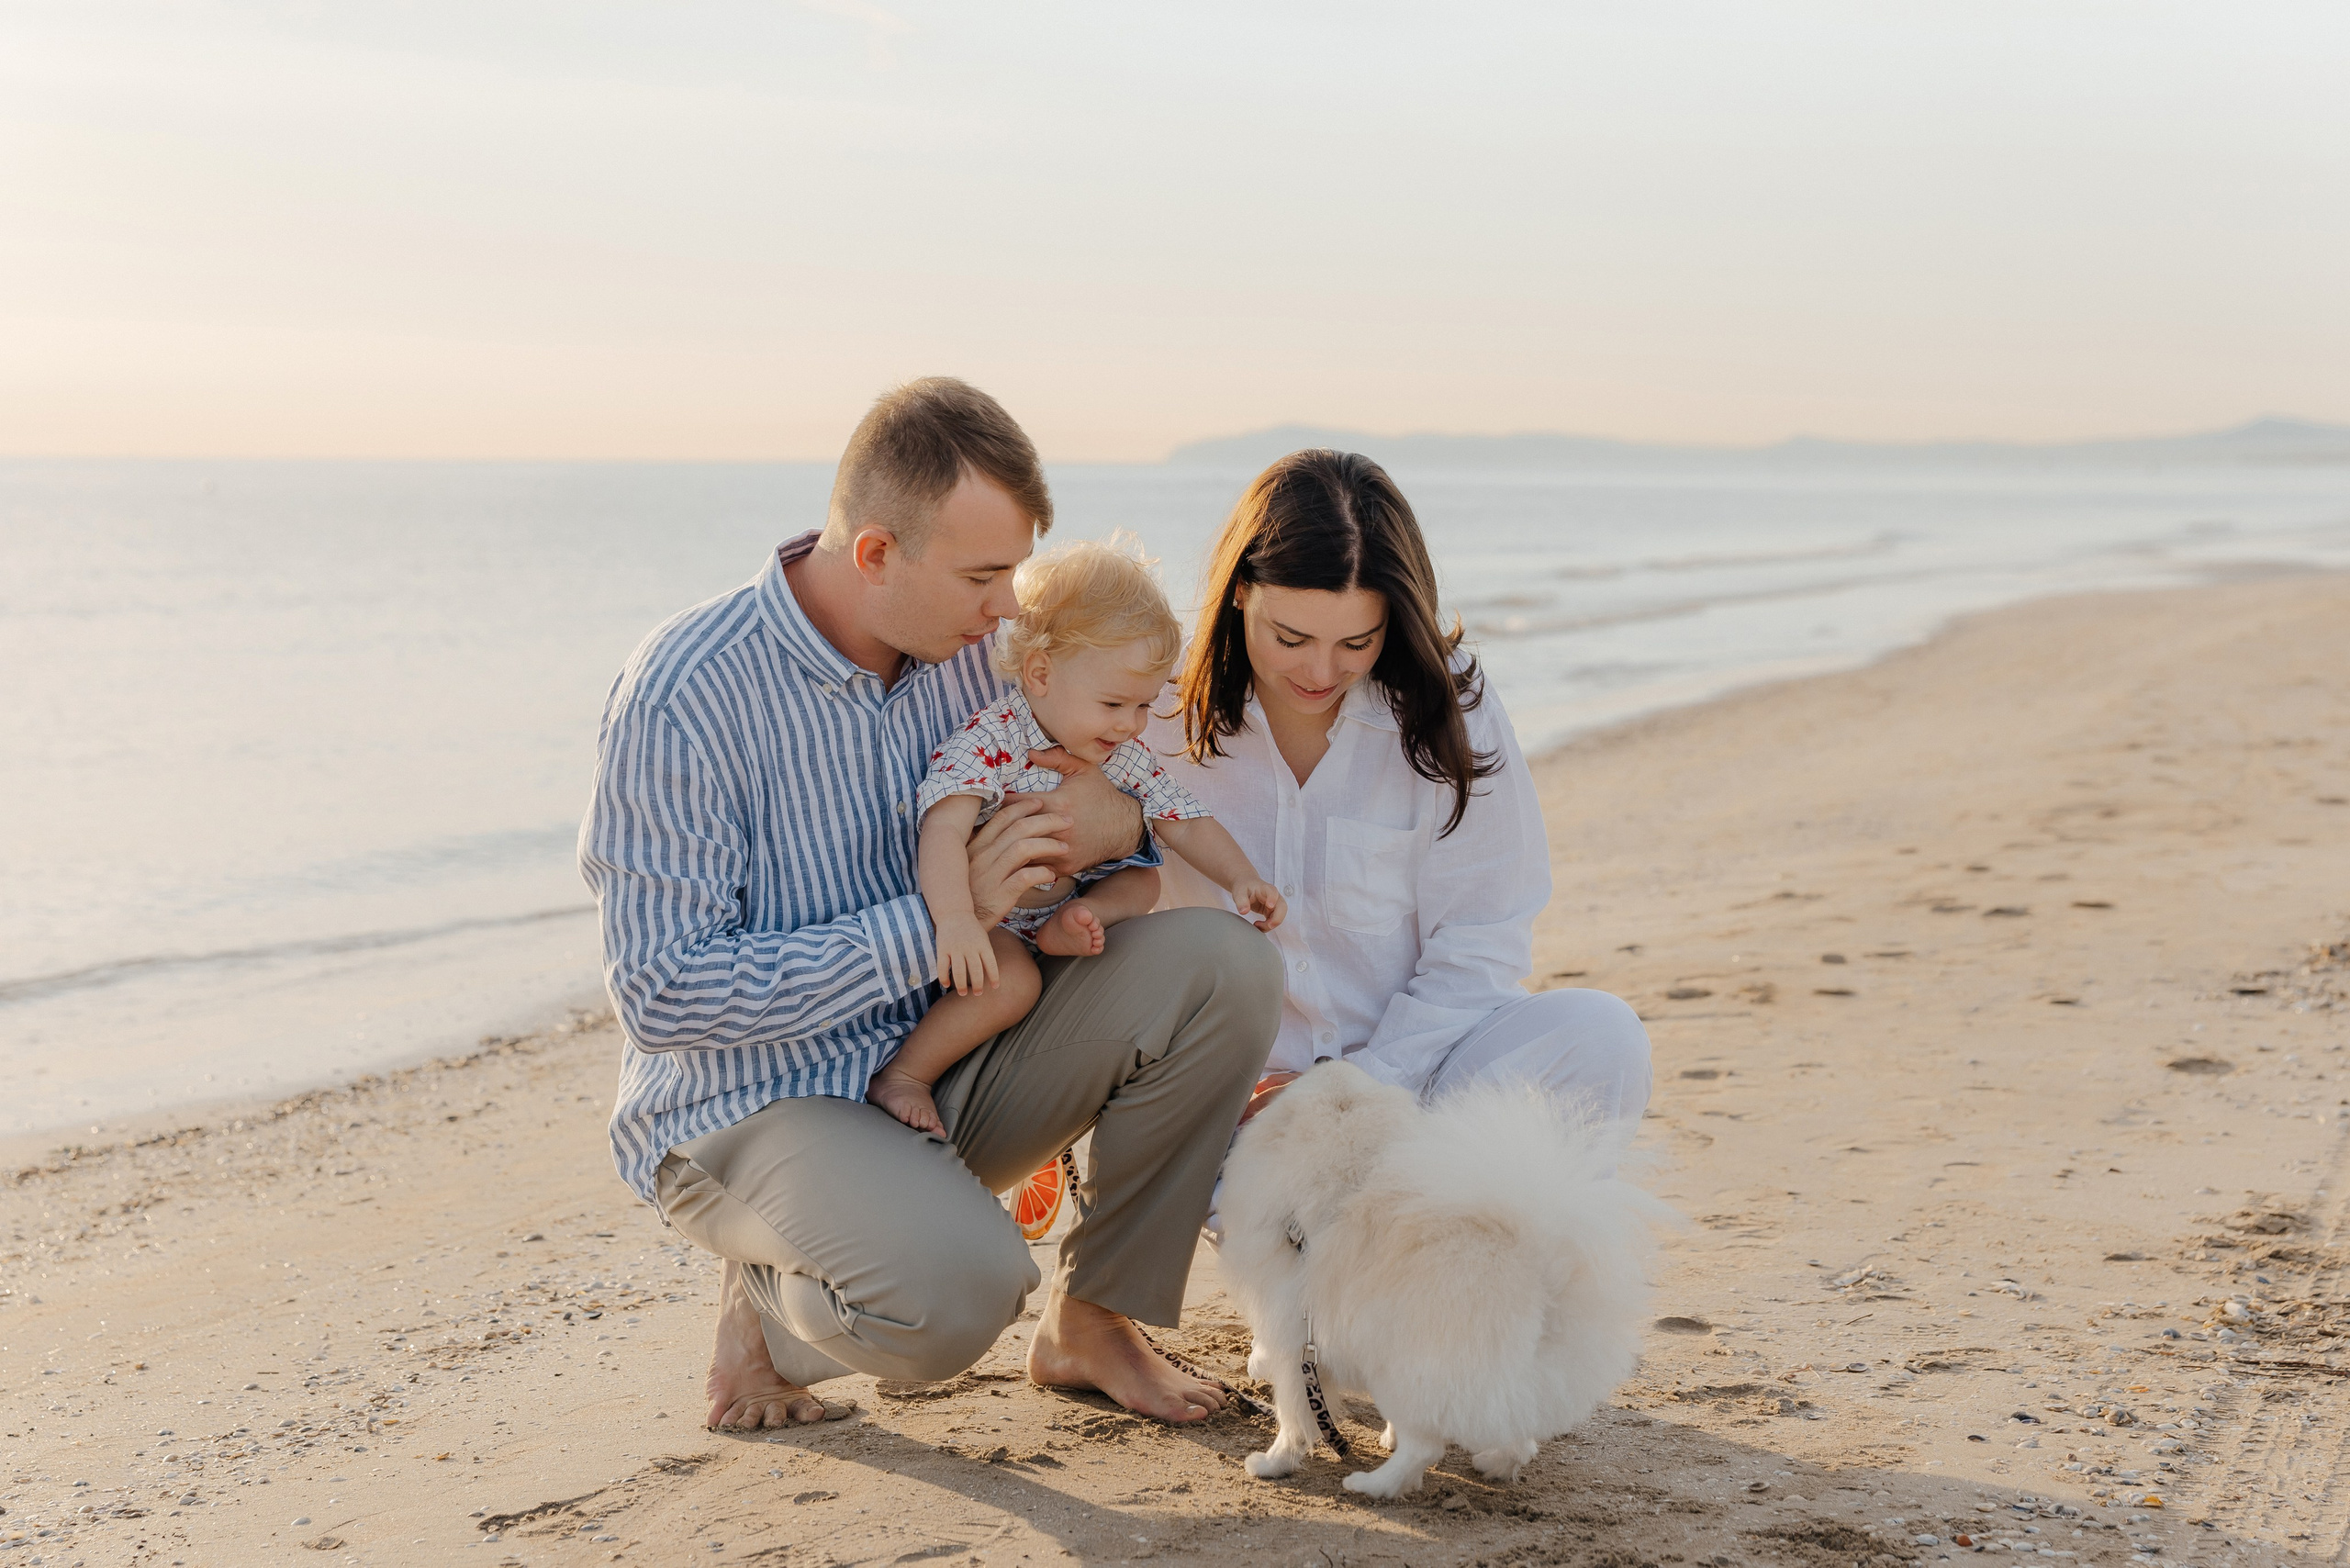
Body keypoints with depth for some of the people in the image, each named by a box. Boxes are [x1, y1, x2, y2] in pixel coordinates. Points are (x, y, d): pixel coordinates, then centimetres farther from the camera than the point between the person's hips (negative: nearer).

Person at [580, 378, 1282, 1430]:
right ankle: (767, 1304, 1)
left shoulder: (976, 647, -2)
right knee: (958, 1285, -36)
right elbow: (662, 996, -23)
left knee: (1220, 964, -14)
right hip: (749, 1106, -6)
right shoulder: (679, 700, -21)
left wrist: (1123, 823, -16)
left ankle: (1092, 1323, 2)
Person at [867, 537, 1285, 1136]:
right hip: (983, 923, -7)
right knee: (1012, 980, -31)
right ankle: (902, 1076, -21)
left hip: (1058, 896, 7)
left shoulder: (1121, 754, -5)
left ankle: (1067, 926, -17)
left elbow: (1182, 818, 1)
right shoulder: (989, 742, -28)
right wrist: (955, 920, -56)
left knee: (1142, 880, 5)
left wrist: (1242, 880, -15)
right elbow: (942, 829, -41)